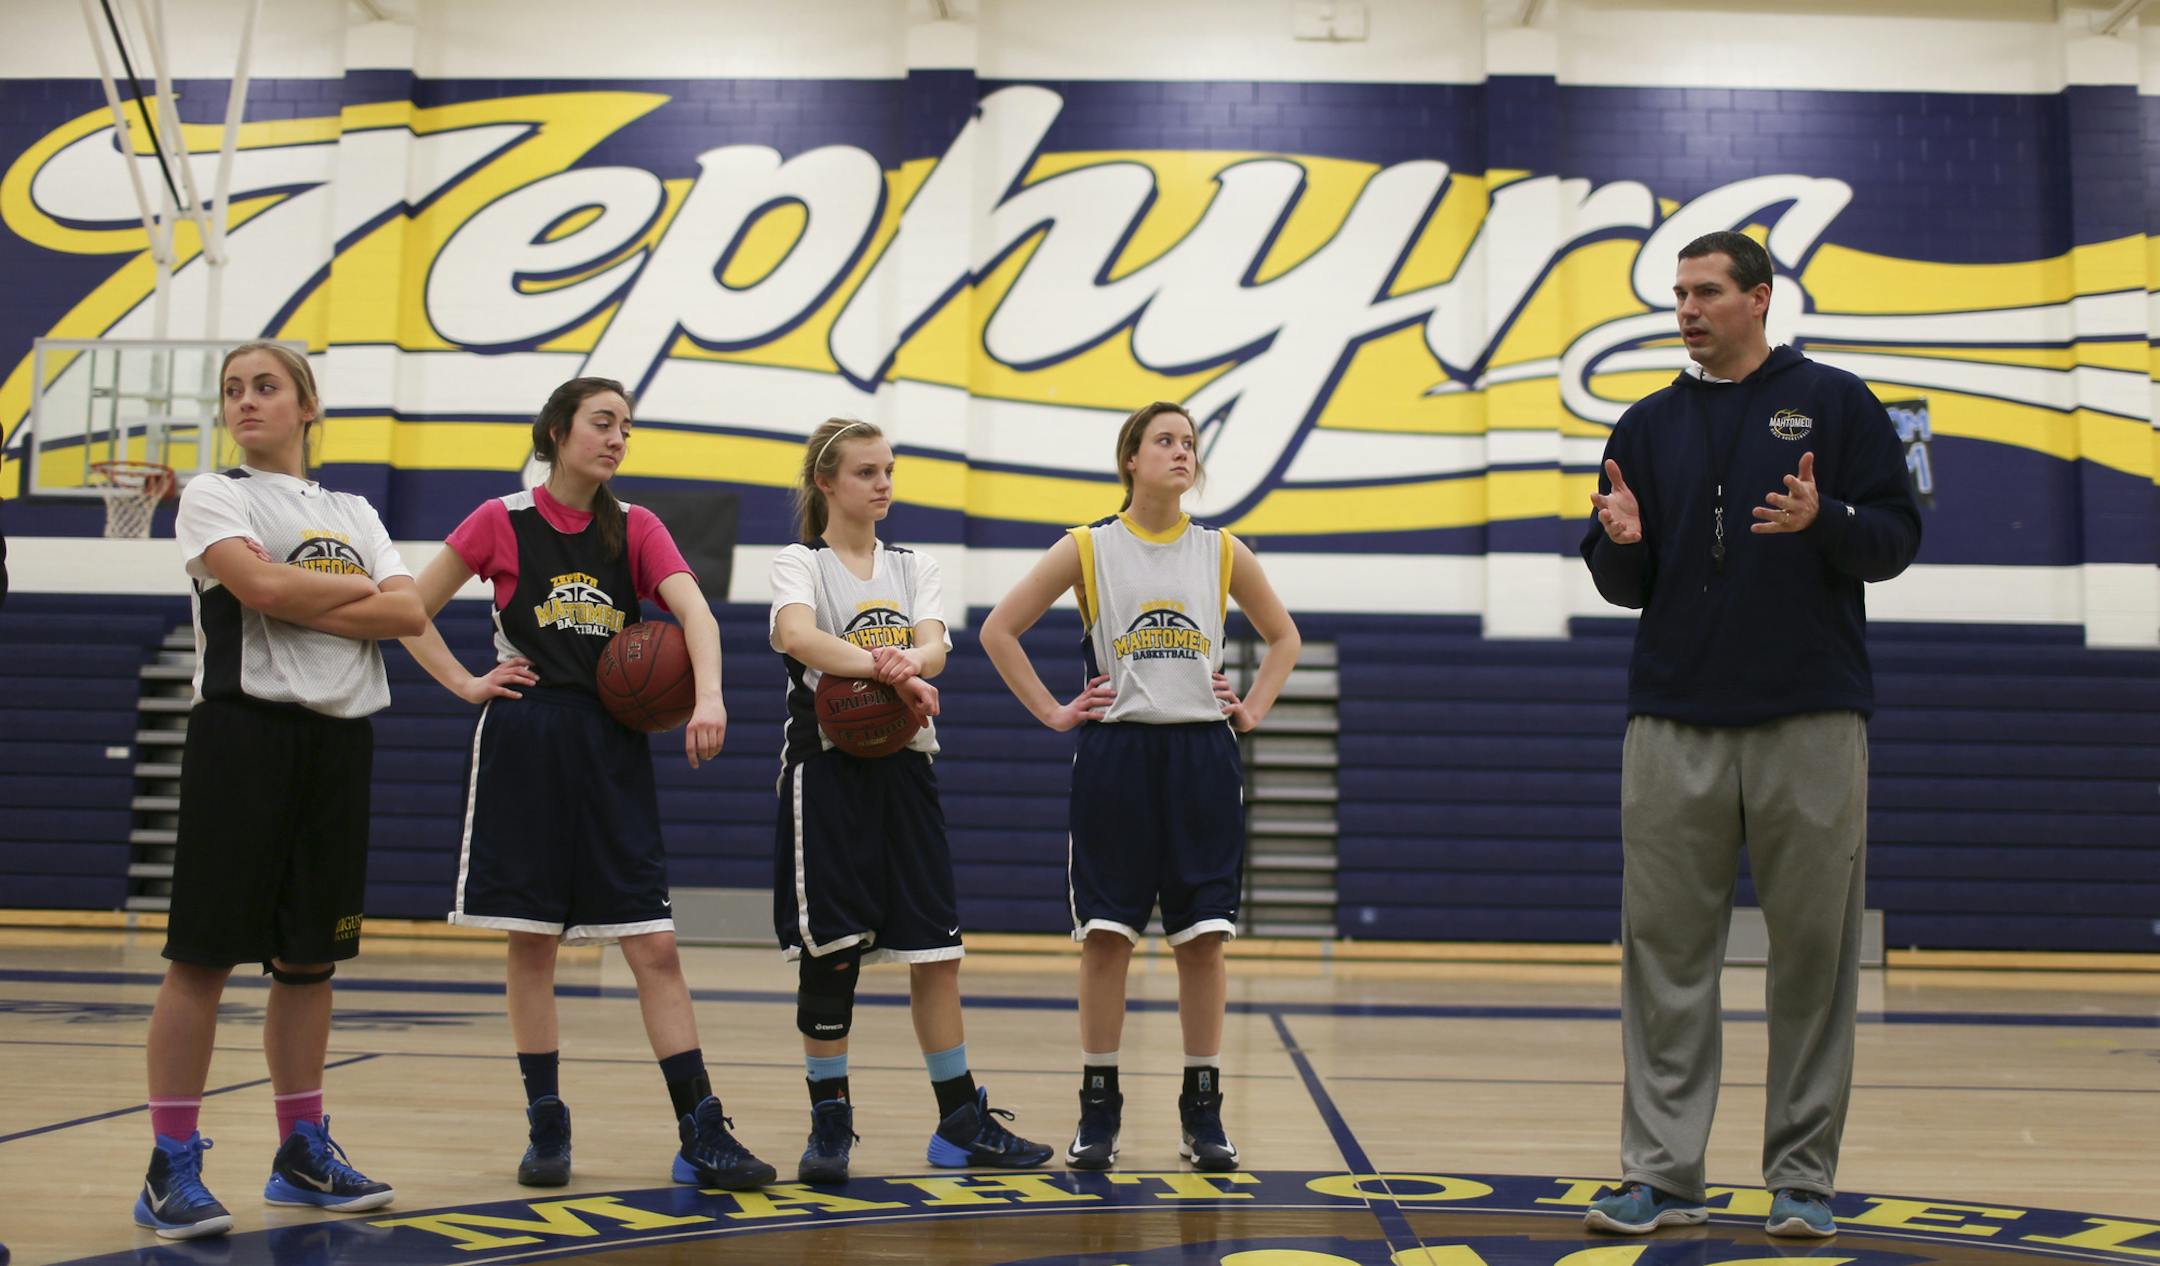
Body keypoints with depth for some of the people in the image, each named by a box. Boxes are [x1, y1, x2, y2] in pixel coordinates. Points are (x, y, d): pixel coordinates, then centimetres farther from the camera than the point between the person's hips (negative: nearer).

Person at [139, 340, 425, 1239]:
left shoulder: (354, 514, 16)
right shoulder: (213, 496, 3)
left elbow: (409, 614, 0)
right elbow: (261, 584, -17)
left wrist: (302, 609, -12)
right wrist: (358, 589, -2)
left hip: (338, 737, 5)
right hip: (243, 732, -5)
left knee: (310, 957, 10)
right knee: (204, 954, -5)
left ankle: (302, 1151, 19)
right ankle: (172, 1168, 0)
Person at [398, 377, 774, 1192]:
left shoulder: (635, 529, 6)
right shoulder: (502, 522, 3)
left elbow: (695, 610, -11)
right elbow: (408, 611, 10)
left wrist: (709, 697, -28)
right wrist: (465, 684, -1)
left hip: (613, 749, 1)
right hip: (525, 745, -1)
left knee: (654, 945, -3)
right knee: (531, 941, 4)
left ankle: (701, 1135, -1)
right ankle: (546, 1128, 16)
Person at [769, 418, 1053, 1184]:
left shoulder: (914, 568, 13)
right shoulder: (800, 564, 0)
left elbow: (935, 645, -5)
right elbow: (799, 636, -22)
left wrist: (907, 662, -29)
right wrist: (888, 671, -36)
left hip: (905, 768, 4)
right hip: (828, 768, -4)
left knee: (935, 948, 5)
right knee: (830, 954, -3)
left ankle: (962, 1122, 15)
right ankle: (830, 1125, 10)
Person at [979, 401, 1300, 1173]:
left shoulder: (1221, 552, 6)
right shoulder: (1088, 549, 1)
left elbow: (1283, 635, 20)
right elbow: (999, 630, 3)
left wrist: (1253, 709, 7)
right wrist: (1052, 712, -2)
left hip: (1202, 758, 2)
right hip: (1116, 757, -2)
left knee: (1203, 936, 3)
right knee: (1106, 934, 1)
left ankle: (1202, 1113, 13)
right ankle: (1098, 1110, 11)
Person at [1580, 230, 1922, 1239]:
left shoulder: (1834, 403, 7)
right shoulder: (1649, 426, 14)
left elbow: (1896, 539, 2)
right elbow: (1625, 585, 14)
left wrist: (1824, 520, -18)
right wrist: (1620, 543, -8)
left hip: (1810, 720, -2)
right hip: (1674, 724, 2)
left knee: (1813, 950, 1)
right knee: (1664, 949, 0)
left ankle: (1802, 1176, 11)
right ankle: (1661, 1174, 6)